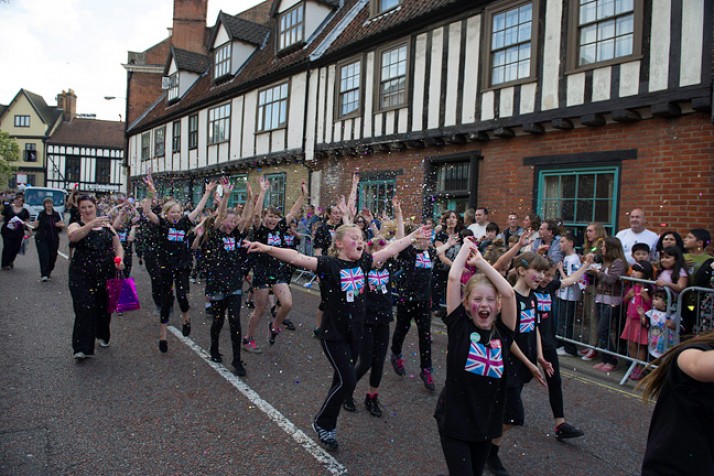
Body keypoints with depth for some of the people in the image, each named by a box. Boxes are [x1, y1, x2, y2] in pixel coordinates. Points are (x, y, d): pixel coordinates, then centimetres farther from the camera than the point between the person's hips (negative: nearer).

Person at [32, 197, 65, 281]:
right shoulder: (40, 214, 1)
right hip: (42, 239, -2)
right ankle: (44, 275, -14)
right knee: (44, 256, -13)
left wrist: (60, 225, -13)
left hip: (54, 239, 2)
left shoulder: (57, 215, 6)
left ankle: (49, 271, 27)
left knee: (52, 256, 4)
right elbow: (35, 225, 1)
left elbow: (63, 226, 9)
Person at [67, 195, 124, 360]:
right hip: (82, 276, -3)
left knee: (104, 307, 13)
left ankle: (103, 336, 37)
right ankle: (82, 348, -5)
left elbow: (118, 246, 12)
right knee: (85, 309, -11)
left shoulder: (107, 226, 10)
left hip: (106, 275, 3)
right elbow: (73, 236, -25)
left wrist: (119, 259, -8)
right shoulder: (75, 226, 0)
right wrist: (92, 224, -39)